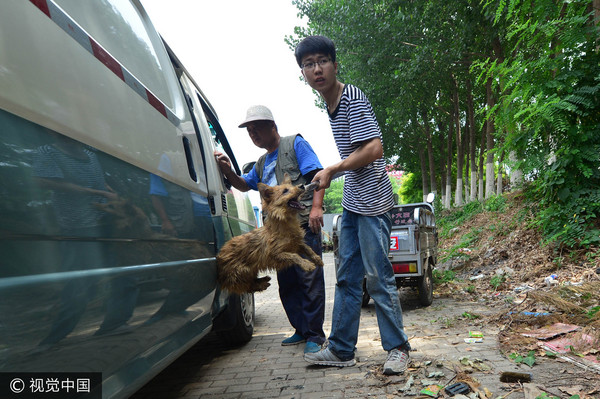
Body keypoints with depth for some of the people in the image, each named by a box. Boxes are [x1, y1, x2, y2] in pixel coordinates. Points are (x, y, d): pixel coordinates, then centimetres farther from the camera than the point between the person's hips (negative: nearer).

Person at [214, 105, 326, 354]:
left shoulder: (295, 144, 4)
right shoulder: (262, 162, 26)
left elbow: (317, 174, -6)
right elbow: (244, 185, 29)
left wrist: (316, 207, -19)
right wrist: (227, 171, 8)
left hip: (302, 224, -8)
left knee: (310, 279, -6)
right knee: (287, 282, 10)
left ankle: (315, 335, 1)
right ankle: (302, 330, 22)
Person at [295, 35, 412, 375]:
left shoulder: (353, 98, -13)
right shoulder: (331, 105, 14)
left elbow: (374, 148, -22)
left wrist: (331, 171, -15)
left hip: (372, 202, -9)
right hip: (352, 203, 9)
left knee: (378, 277, -3)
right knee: (347, 278, 11)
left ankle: (398, 348, 13)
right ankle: (341, 349, 21)